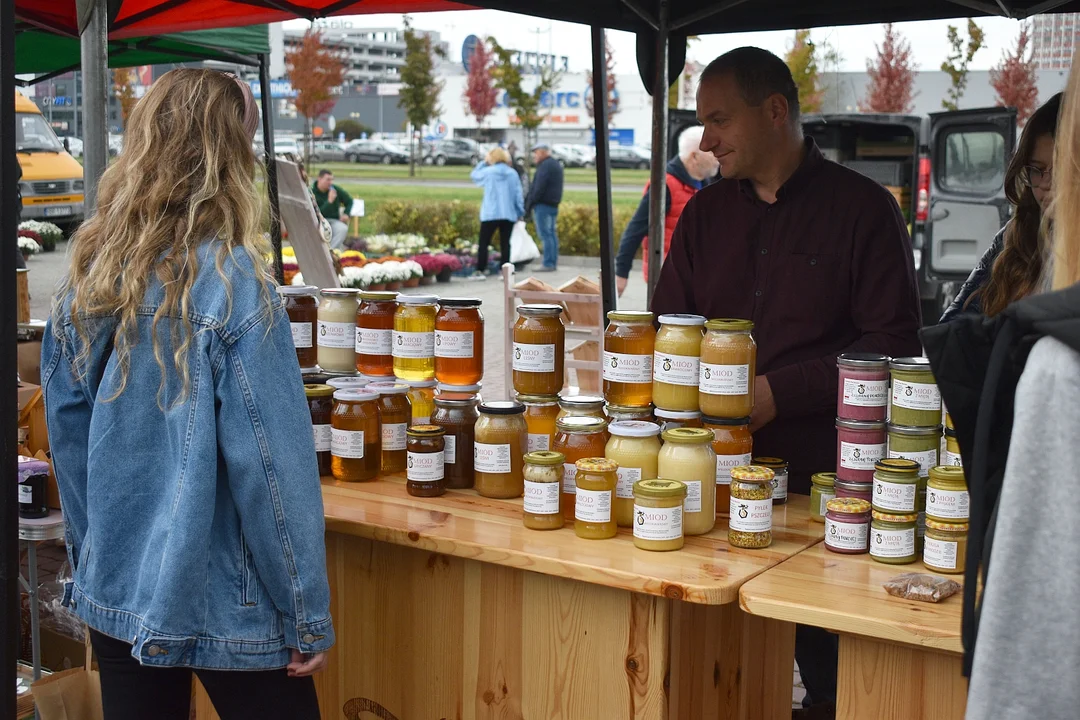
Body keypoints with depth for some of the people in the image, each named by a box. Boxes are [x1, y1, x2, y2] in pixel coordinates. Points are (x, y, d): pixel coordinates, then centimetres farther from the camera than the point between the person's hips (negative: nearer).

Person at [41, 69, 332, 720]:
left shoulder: (87, 274, -1)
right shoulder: (232, 282, -18)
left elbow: (68, 436, 6)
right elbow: (271, 464, -18)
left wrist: (93, 564, 19)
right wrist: (311, 617, -10)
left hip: (114, 592, 6)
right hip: (228, 606, -6)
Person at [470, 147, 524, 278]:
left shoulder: (488, 172, -5)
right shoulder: (513, 173, 2)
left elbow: (474, 175, 14)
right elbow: (518, 194, 3)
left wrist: (484, 162, 18)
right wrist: (520, 212, 10)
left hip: (490, 214, -2)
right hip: (508, 214, 3)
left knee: (483, 243, 5)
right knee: (505, 243, 7)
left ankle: (480, 271, 3)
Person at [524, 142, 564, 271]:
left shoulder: (545, 166, -13)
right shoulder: (556, 164, 18)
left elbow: (539, 188, -19)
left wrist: (529, 205, -15)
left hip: (543, 204, -10)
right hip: (553, 205, 10)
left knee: (545, 235, -9)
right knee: (552, 234, 11)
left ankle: (548, 264, -11)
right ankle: (553, 263, 12)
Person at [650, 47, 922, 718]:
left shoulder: (863, 208, -3)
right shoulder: (706, 212, 12)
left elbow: (893, 347, -9)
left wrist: (778, 392, -16)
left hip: (824, 479, -4)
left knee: (827, 664, 2)